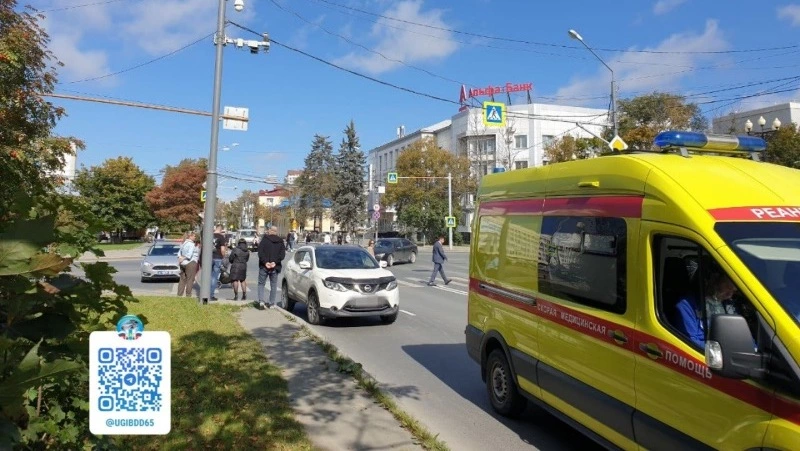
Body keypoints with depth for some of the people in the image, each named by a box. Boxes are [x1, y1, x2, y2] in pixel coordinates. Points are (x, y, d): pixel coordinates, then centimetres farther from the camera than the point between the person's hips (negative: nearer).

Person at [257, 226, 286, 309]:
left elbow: (260, 252, -12)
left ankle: (261, 301, -6)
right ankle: (271, 303, 10)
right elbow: (282, 254, -5)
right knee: (273, 285, 10)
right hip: (275, 267, 2)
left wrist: (265, 262, -14)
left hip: (264, 266, -2)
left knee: (261, 283, 9)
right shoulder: (280, 242, 6)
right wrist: (275, 262, -11)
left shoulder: (264, 240, -1)